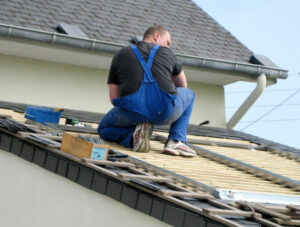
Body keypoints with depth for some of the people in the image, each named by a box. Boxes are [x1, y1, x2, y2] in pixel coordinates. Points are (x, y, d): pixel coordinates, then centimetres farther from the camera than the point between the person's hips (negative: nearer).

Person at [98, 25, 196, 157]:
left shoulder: (121, 54, 26)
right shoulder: (167, 53, 26)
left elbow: (114, 98, 21)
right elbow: (183, 86, 43)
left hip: (131, 110, 0)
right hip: (165, 112, 0)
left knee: (104, 130, 32)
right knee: (188, 94, 34)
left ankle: (134, 137, 0)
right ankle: (176, 141, 15)